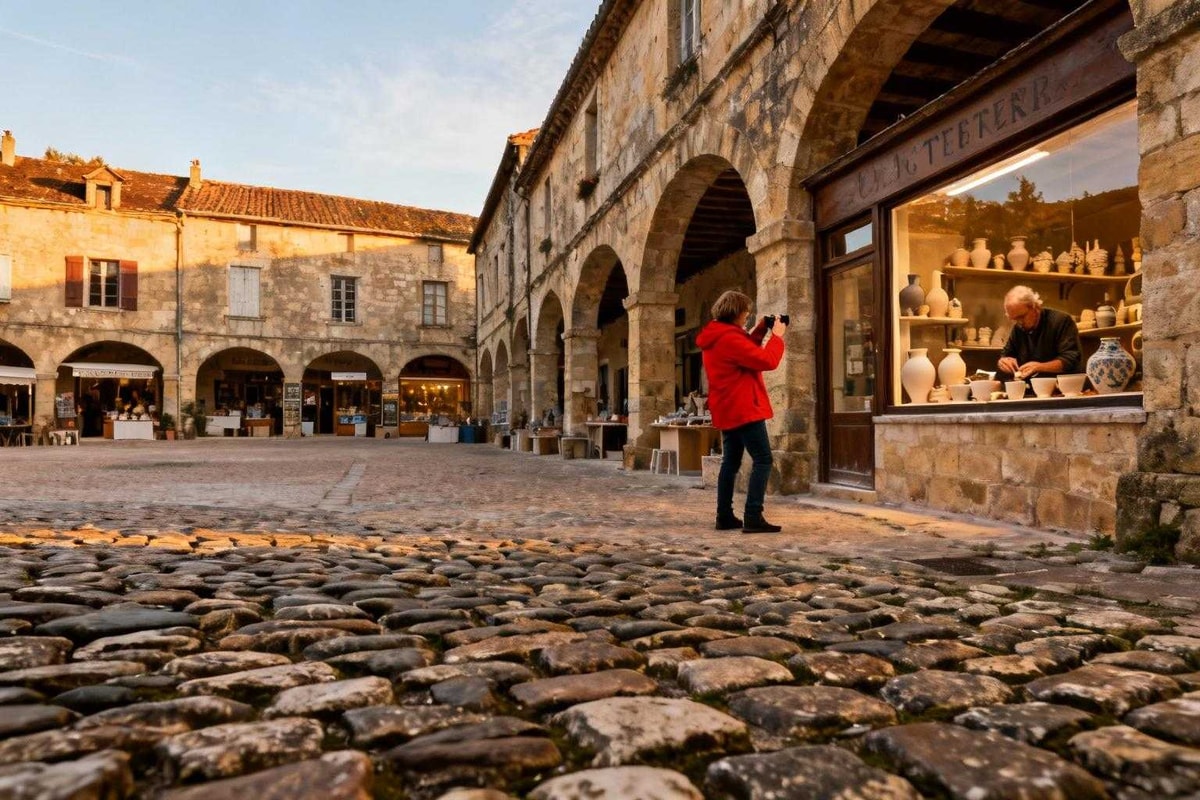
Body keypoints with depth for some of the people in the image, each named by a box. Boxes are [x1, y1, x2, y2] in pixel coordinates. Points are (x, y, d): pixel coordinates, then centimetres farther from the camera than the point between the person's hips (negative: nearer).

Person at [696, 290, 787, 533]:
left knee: (730, 462, 13)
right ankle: (753, 518, -11)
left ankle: (724, 517, 15)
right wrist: (776, 336, -7)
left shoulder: (715, 337, 14)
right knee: (762, 459, -7)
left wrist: (761, 330, 12)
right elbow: (767, 361, -21)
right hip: (744, 409, -10)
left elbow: (746, 352, 22)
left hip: (727, 410, 10)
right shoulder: (729, 337, -18)